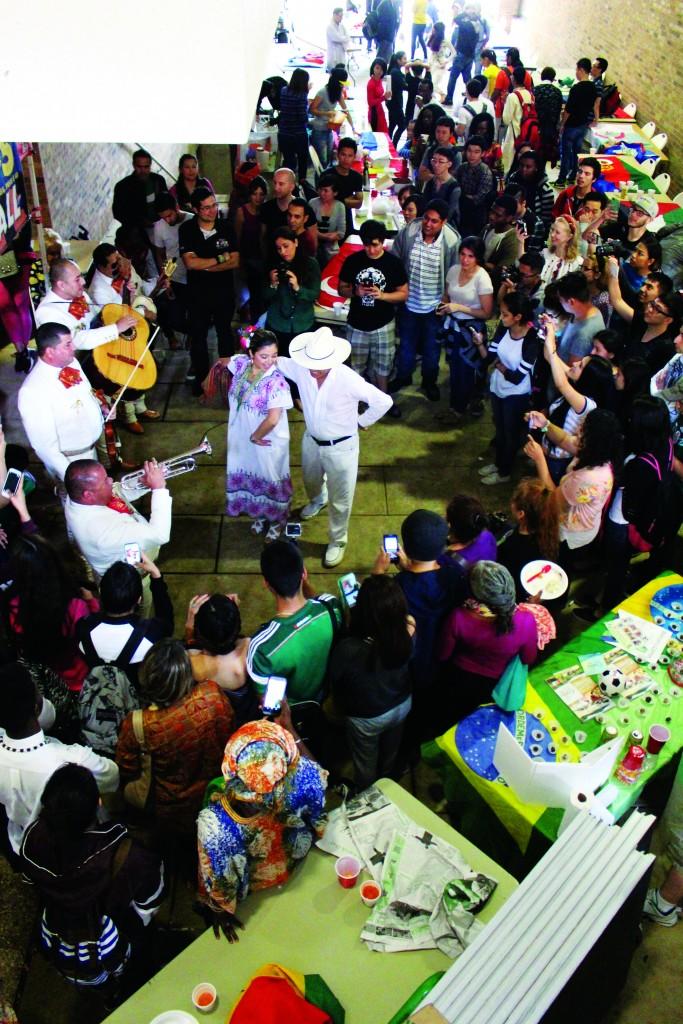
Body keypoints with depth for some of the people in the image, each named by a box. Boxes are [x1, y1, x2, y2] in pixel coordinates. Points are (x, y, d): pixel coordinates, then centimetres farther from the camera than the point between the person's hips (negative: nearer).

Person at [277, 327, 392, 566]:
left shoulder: (349, 380, -33)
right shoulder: (301, 369, -19)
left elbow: (383, 401, -26)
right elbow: (274, 362, 1)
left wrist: (362, 421, -13)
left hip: (341, 447, -5)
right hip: (311, 441, 5)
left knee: (340, 500, 12)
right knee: (310, 481, 33)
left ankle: (337, 542, 36)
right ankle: (317, 500, 69)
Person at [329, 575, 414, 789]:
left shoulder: (347, 649, -43)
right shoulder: (408, 632, -33)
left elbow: (335, 682, -22)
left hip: (366, 718, -3)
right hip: (402, 705, 4)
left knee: (366, 764, 29)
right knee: (390, 754, 34)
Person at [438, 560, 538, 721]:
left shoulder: (458, 617, -35)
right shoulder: (526, 621, -35)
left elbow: (443, 656, -16)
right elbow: (528, 660, -13)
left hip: (457, 682, -1)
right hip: (492, 686, 1)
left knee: (449, 725, 33)